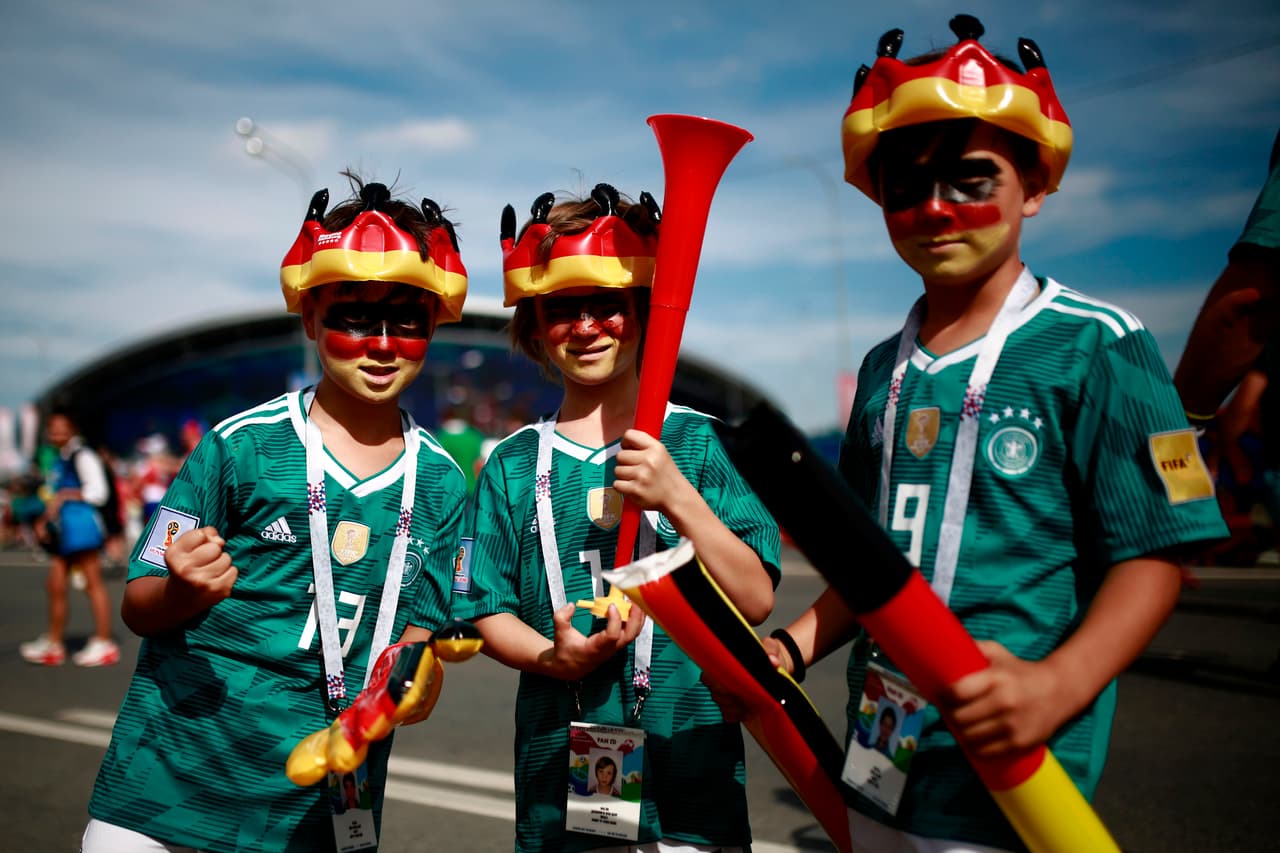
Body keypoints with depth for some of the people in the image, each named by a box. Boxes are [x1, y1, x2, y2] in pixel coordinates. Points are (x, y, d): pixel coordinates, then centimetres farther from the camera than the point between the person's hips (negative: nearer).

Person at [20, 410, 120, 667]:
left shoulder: (83, 456, -10)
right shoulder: (59, 461, 18)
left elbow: (98, 492, -18)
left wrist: (65, 495, -18)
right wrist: (43, 520, 11)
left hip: (82, 527, -9)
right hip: (63, 531, 9)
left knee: (93, 583, -3)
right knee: (55, 586, 11)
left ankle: (103, 644, 3)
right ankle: (53, 645, 20)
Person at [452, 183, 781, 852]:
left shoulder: (700, 441, -4)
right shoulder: (513, 464, 3)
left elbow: (755, 601, -8)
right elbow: (490, 611, 3)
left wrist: (678, 499, -21)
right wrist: (556, 657, -15)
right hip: (559, 767, 2)